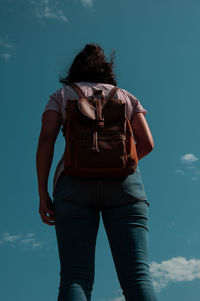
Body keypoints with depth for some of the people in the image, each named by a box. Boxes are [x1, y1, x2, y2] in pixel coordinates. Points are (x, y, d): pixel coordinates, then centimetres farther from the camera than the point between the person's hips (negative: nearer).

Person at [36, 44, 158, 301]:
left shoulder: (61, 95, 23)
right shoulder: (126, 96, 27)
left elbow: (46, 139, 7)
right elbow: (147, 143, 14)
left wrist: (42, 193, 3)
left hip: (75, 181, 0)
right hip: (124, 181, 1)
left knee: (75, 278, -10)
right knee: (138, 276, -10)